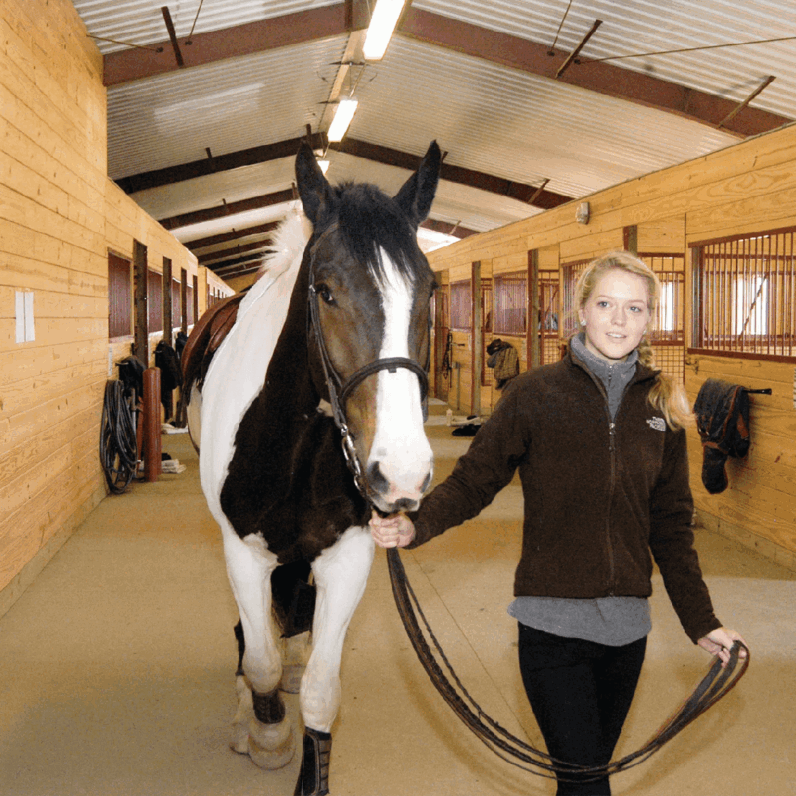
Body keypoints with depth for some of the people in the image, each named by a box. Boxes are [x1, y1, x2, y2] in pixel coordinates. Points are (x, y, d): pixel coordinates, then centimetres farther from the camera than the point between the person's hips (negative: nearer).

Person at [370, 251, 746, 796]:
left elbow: (671, 524, 10)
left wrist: (701, 621, 9)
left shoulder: (662, 407, 4)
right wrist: (416, 525, -24)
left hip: (627, 626, 4)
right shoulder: (536, 393, -6)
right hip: (553, 623, -3)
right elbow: (475, 479, -5)